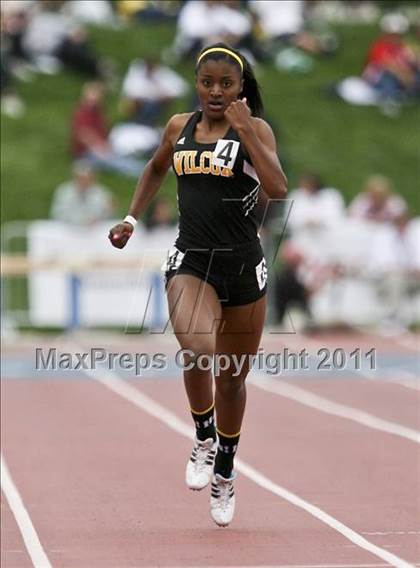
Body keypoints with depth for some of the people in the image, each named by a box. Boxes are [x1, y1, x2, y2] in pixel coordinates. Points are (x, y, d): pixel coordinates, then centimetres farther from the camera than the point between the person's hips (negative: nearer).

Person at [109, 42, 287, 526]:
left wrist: (245, 132, -20)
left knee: (232, 377, 12)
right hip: (191, 262, 1)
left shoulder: (255, 128, -3)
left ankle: (224, 471, 33)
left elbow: (278, 190, -18)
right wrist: (132, 218, 18)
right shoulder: (179, 126, 6)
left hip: (242, 264, 0)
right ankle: (203, 439, -4)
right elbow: (156, 169, 27)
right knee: (198, 349, -29)